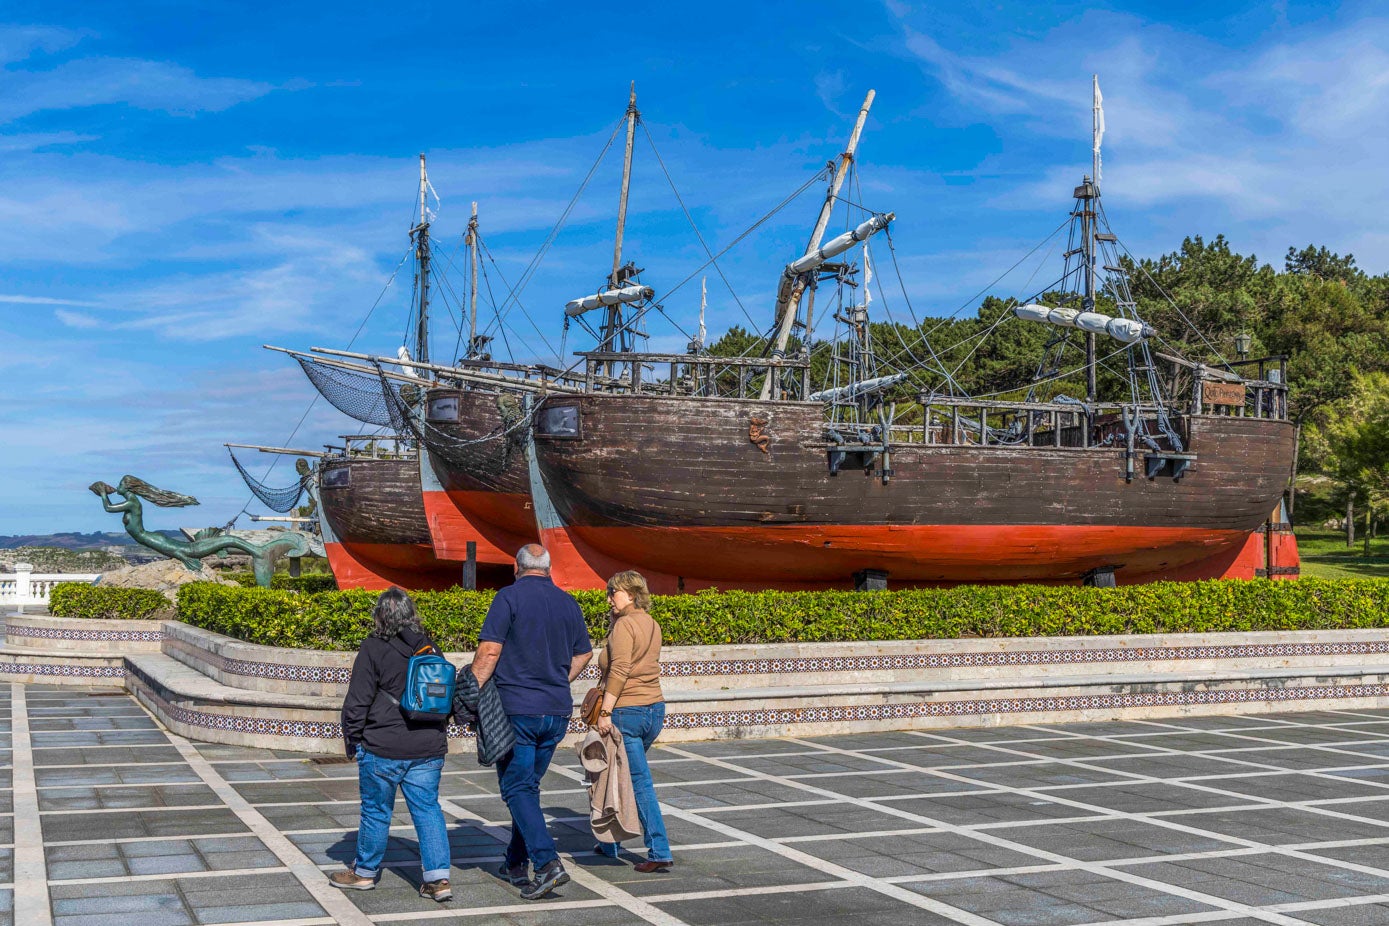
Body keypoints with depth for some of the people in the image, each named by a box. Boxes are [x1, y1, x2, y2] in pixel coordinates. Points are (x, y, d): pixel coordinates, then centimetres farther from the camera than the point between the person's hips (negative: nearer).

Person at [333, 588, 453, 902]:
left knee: (376, 810, 10)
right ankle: (438, 878, 3)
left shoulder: (374, 648, -8)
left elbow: (357, 700, -8)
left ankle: (365, 871, 27)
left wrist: (352, 739, 4)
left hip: (383, 748, -4)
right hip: (429, 747, 4)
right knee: (428, 808, 8)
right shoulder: (430, 647, 8)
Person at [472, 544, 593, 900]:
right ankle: (516, 863, 25)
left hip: (516, 710, -5)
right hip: (557, 711, 5)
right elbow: (583, 654, 19)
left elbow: (489, 651, -15)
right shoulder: (568, 603, 9)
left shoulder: (509, 596, -8)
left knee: (517, 789, 0)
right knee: (529, 785, 18)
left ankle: (547, 863, -14)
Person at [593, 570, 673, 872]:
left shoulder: (624, 625, -12)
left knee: (640, 782, -5)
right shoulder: (651, 624, 12)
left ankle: (660, 852, -5)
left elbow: (619, 670, -21)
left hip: (626, 711, -9)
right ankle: (610, 842, 30)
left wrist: (605, 711, -21)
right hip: (654, 709, 9)